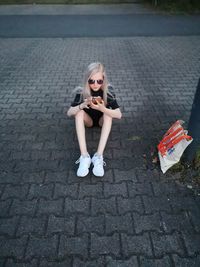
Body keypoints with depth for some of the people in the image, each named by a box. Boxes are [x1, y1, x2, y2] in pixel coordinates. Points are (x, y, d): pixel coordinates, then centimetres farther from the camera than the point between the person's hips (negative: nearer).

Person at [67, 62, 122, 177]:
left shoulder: (108, 91, -23)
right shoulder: (82, 92, -21)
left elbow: (119, 115, -30)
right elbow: (69, 113, -24)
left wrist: (102, 108, -46)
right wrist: (82, 105, -43)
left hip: (102, 120, 0)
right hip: (88, 120, 1)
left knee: (108, 112, -31)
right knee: (79, 112, -29)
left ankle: (99, 156, -37)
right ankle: (84, 156, -36)